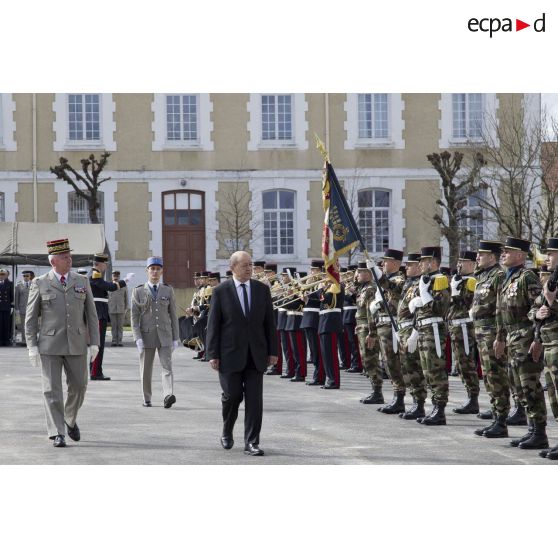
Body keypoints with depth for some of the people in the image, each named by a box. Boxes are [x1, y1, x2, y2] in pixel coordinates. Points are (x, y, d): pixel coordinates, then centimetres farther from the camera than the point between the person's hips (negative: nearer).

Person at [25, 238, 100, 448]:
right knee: (52, 390, -5)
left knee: (78, 385, 6)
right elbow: (31, 318, 1)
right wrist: (32, 346, -7)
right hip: (49, 345, -2)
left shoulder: (82, 282, 7)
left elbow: (91, 314, 7)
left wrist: (94, 343, -1)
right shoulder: (40, 284, 0)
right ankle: (57, 434, -2)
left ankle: (70, 419, 33)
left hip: (76, 344, 2)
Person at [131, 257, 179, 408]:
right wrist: (138, 338, -11)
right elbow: (135, 317, 0)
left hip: (165, 336, 0)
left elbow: (173, 315, 10)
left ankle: (168, 396, -25)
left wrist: (175, 338, 5)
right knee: (146, 369, 5)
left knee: (167, 366, -13)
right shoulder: (138, 291, 4)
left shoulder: (168, 290, 9)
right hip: (146, 335, 0)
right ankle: (146, 399, 16)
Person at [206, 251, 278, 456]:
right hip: (230, 354, -2)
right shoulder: (221, 291, -2)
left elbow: (269, 321, 9)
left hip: (256, 354, 2)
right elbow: (213, 324, -2)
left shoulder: (262, 289, 7)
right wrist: (213, 354, -7)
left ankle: (251, 443, 0)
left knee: (254, 399, -3)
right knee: (232, 395, 0)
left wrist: (272, 351, 4)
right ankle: (227, 432, 28)